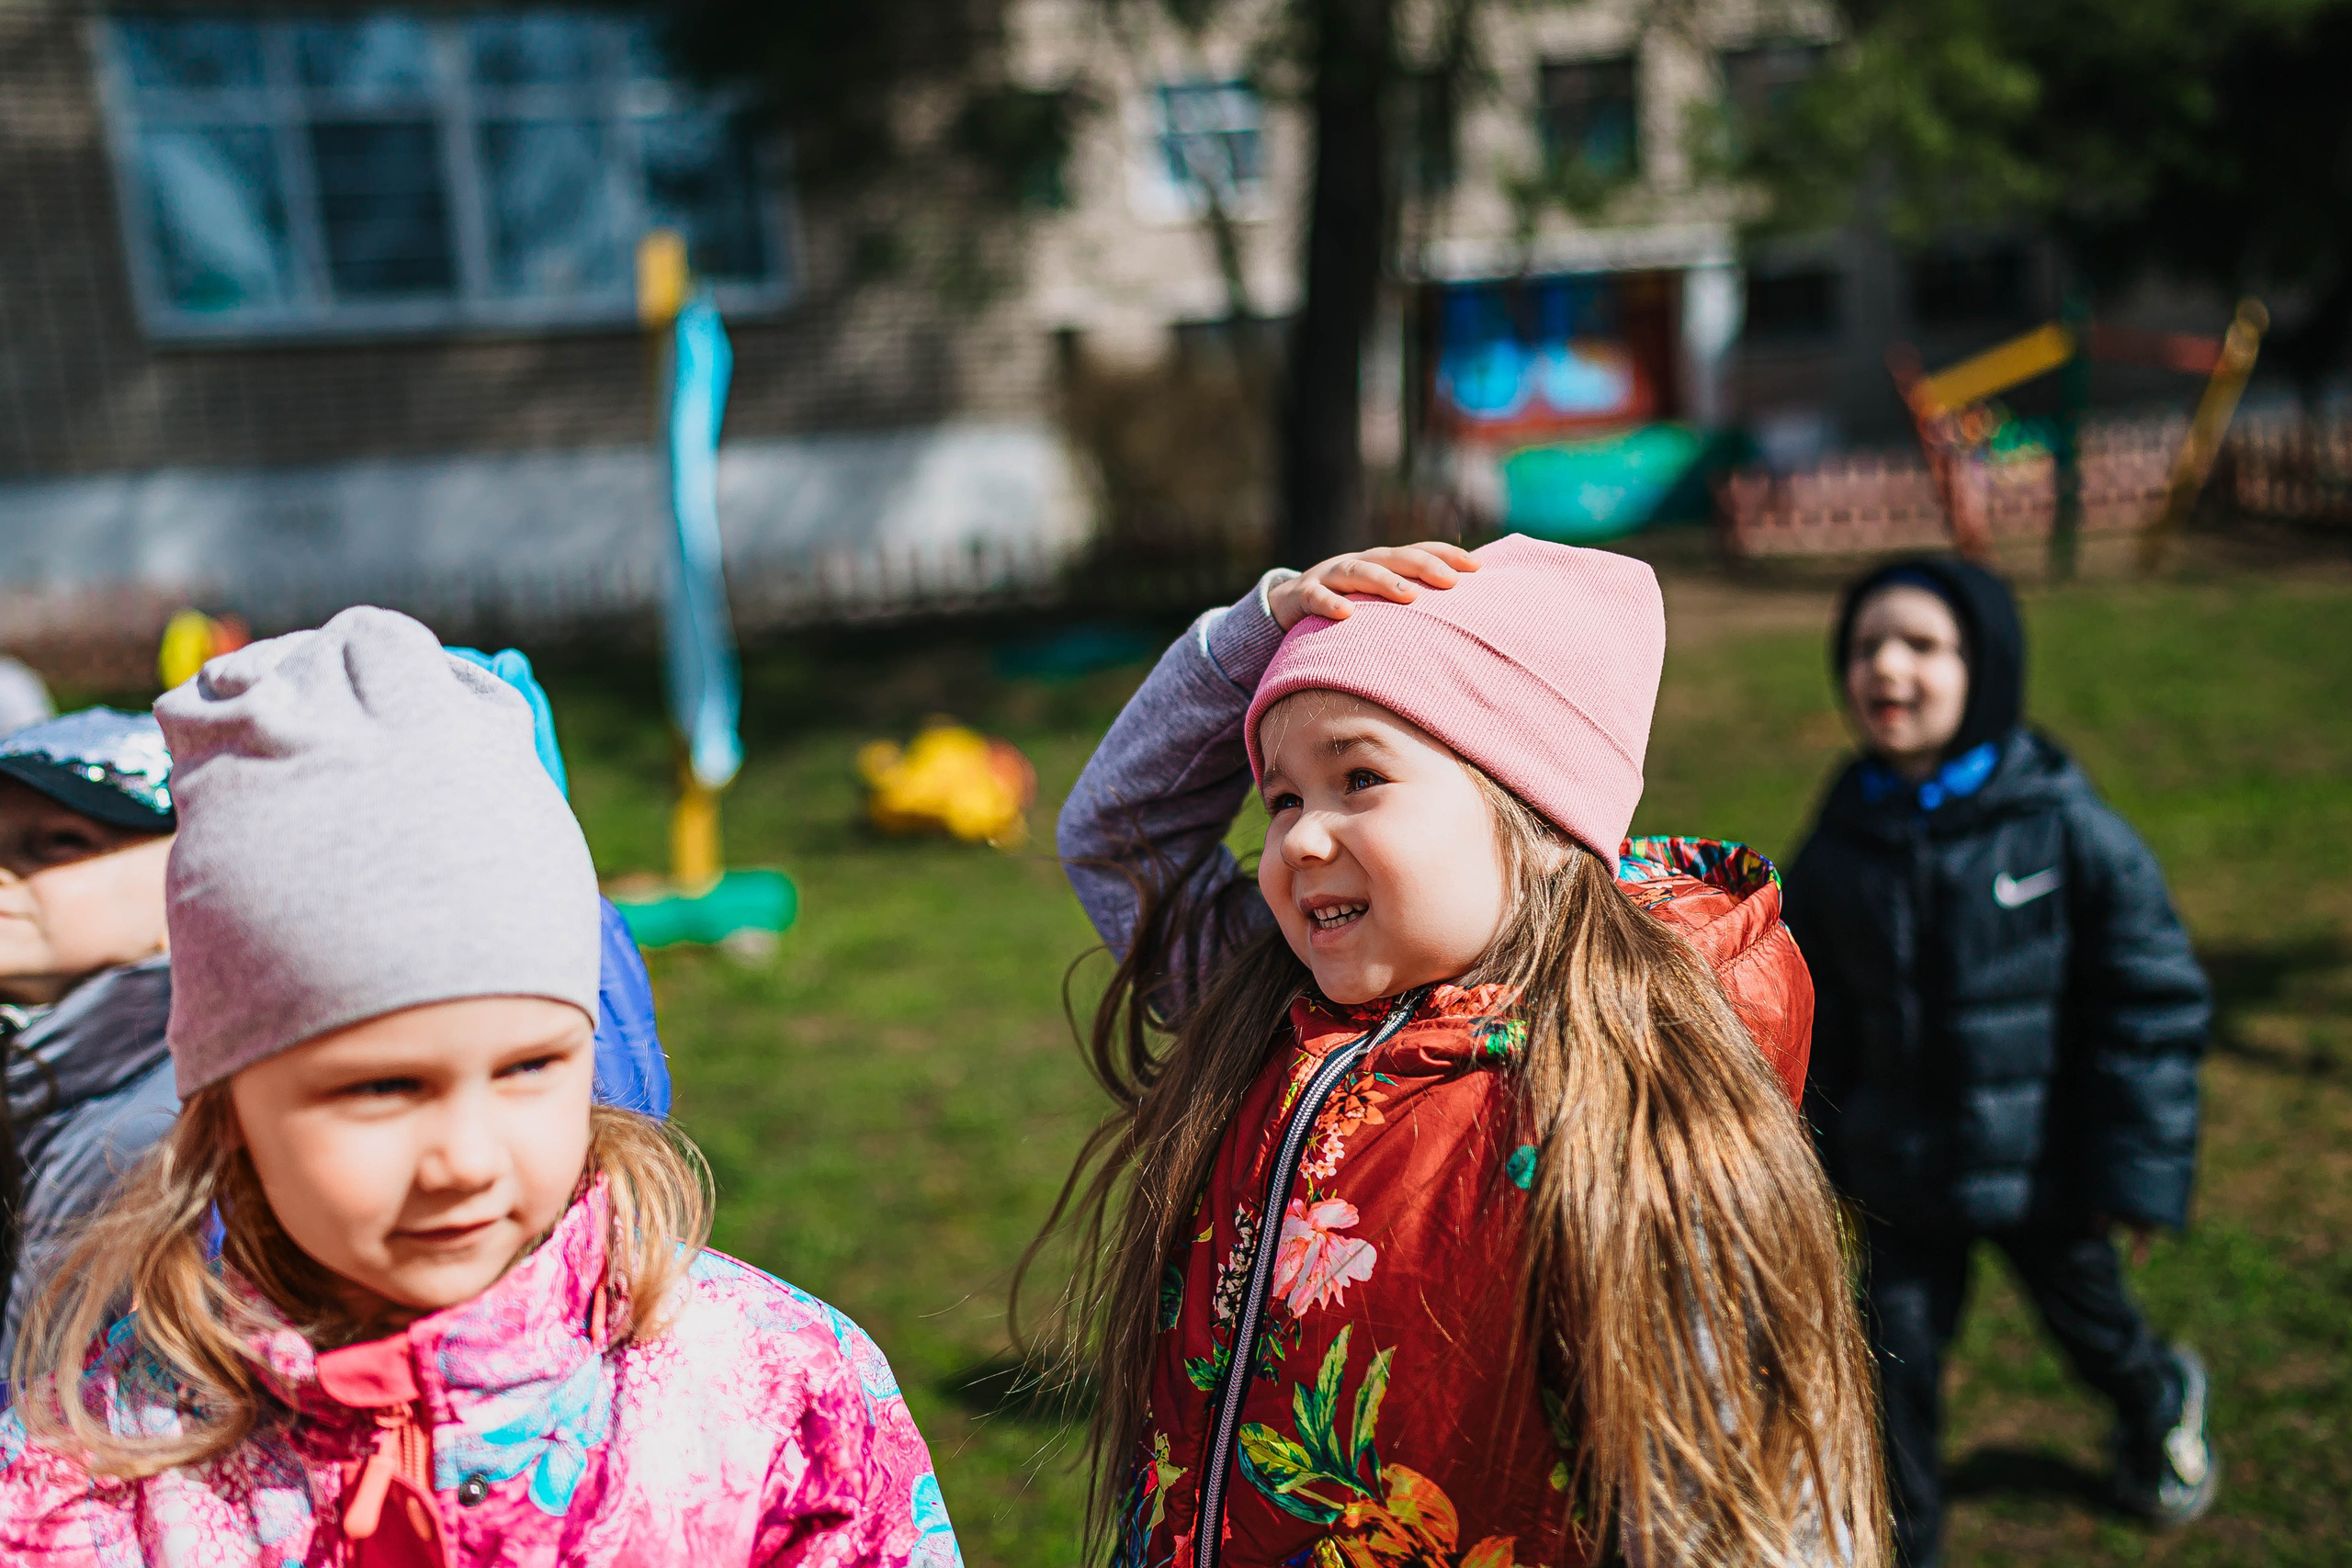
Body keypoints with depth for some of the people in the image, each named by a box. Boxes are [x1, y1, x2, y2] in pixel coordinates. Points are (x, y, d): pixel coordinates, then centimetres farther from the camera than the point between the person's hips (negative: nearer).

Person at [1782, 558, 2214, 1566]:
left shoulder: (2070, 830, -15)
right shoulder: (1836, 851, -6)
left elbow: (2154, 1005, -9)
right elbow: (1820, 1026, 6)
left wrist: (2138, 1170, -9)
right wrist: (1821, 1163, 10)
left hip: (2044, 1170, -1)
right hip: (1900, 1177, 1)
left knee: (2089, 1324, 22)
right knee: (1894, 1367, 5)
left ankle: (2160, 1406, 57)